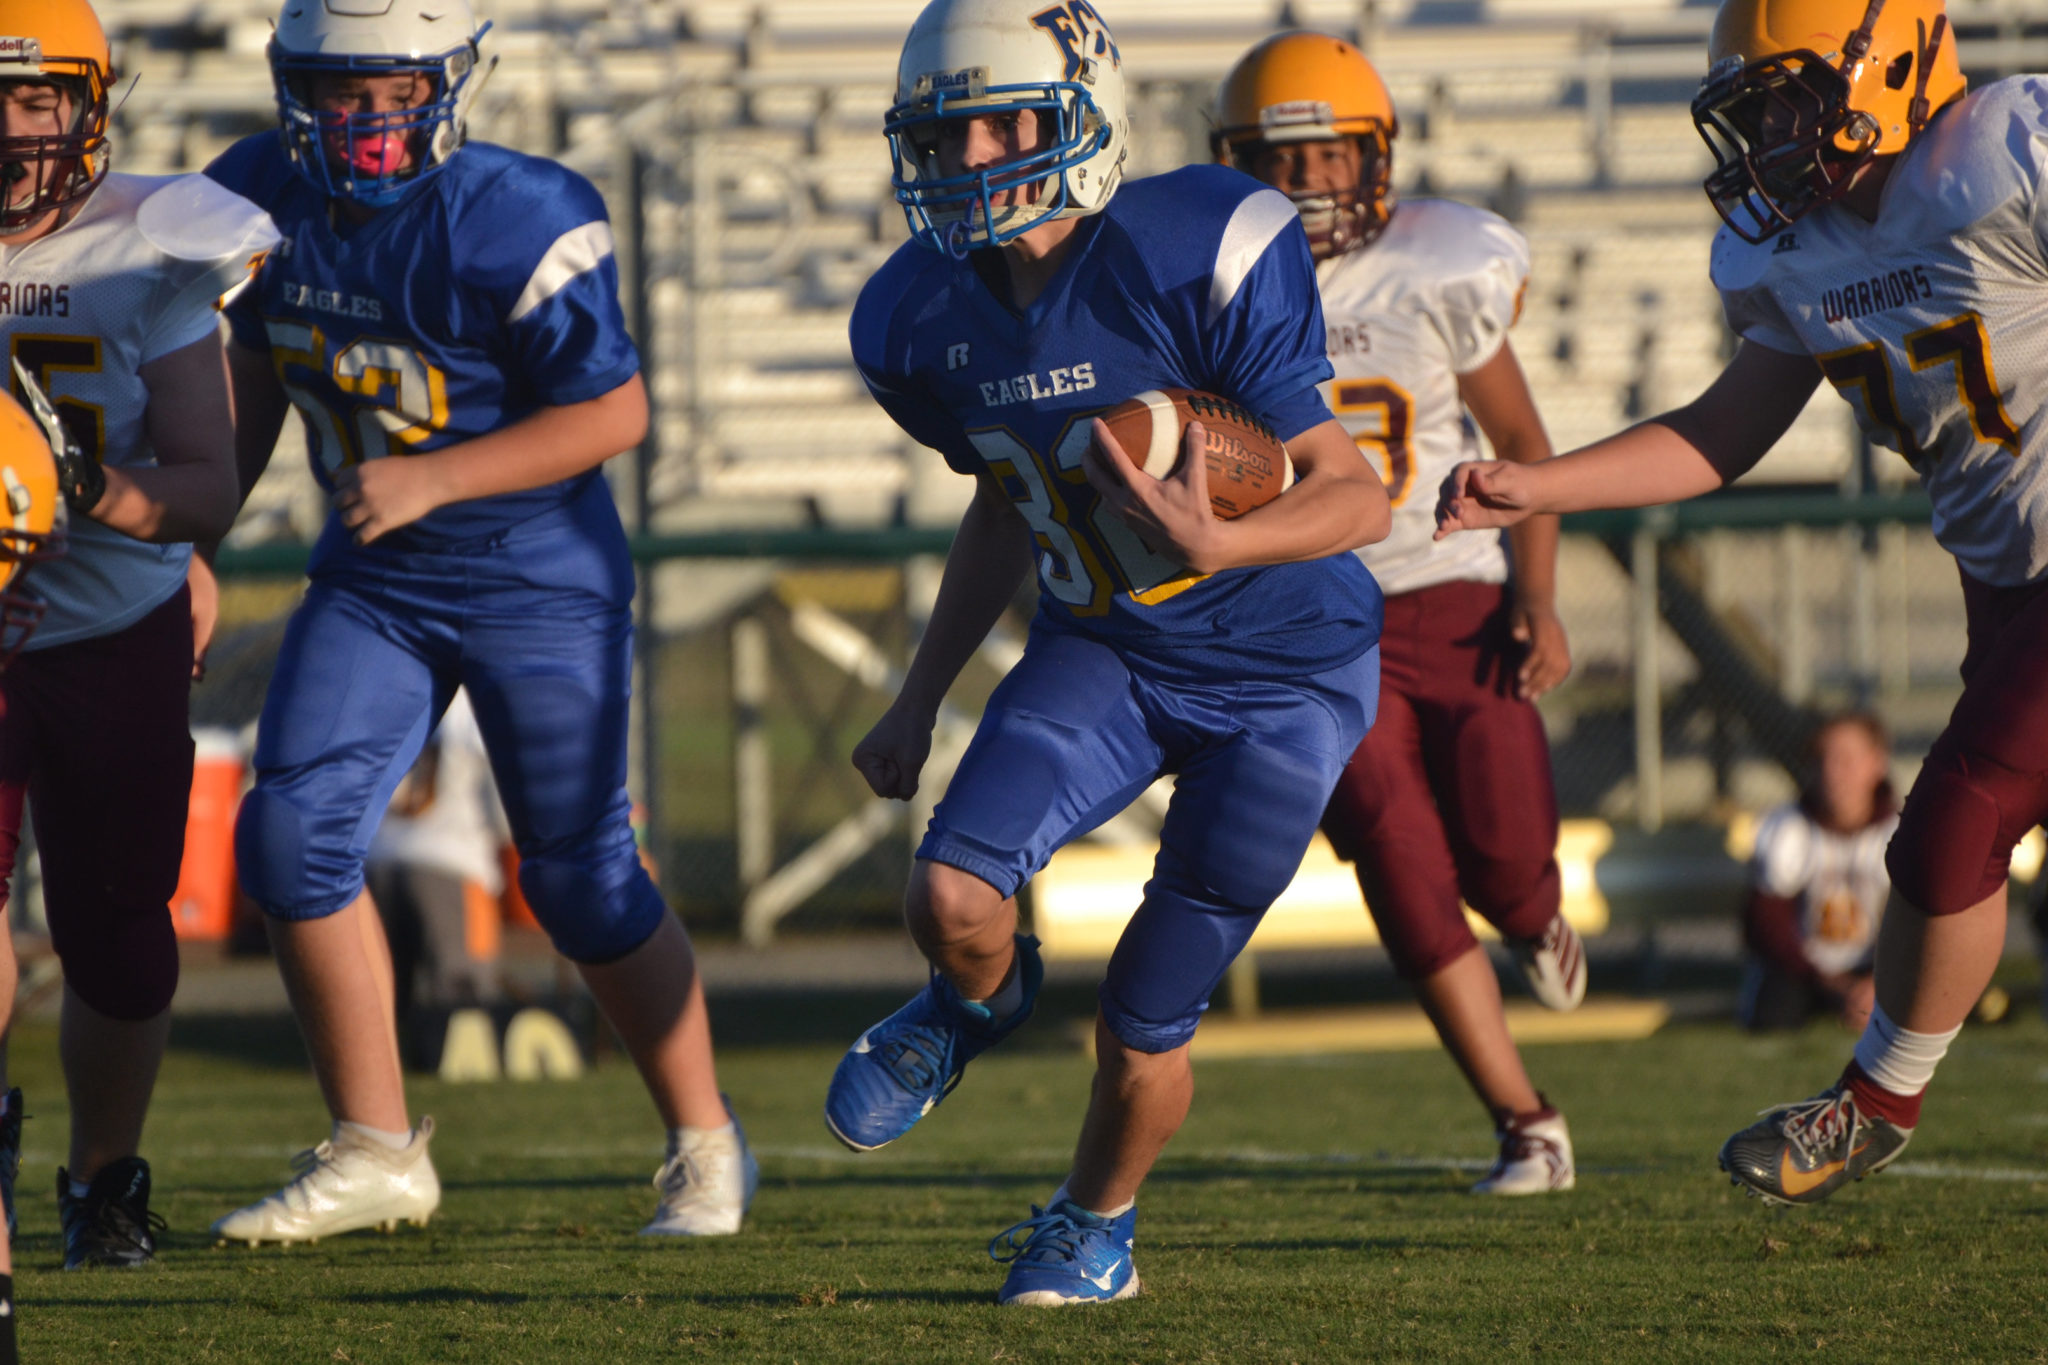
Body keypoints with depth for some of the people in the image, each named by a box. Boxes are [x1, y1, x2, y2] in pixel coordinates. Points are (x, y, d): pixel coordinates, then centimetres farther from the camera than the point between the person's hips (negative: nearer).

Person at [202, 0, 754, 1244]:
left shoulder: (514, 222, -22)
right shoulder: (262, 199, -3)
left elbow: (614, 412, -18)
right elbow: (253, 389, 14)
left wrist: (430, 479, -25)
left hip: (540, 577, -5)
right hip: (372, 579, 5)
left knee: (584, 879, 0)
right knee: (295, 833, -9)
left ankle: (706, 1146, 19)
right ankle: (376, 1152, 2)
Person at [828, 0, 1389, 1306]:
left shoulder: (1198, 259, -26)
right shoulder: (927, 318, -6)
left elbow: (1358, 496, -22)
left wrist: (1218, 544, -41)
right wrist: (919, 703, 13)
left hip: (1283, 671, -4)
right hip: (1103, 654, 4)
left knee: (1144, 1028, 0)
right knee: (952, 895, -21)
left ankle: (1097, 1223, 32)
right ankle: (980, 1000, 17)